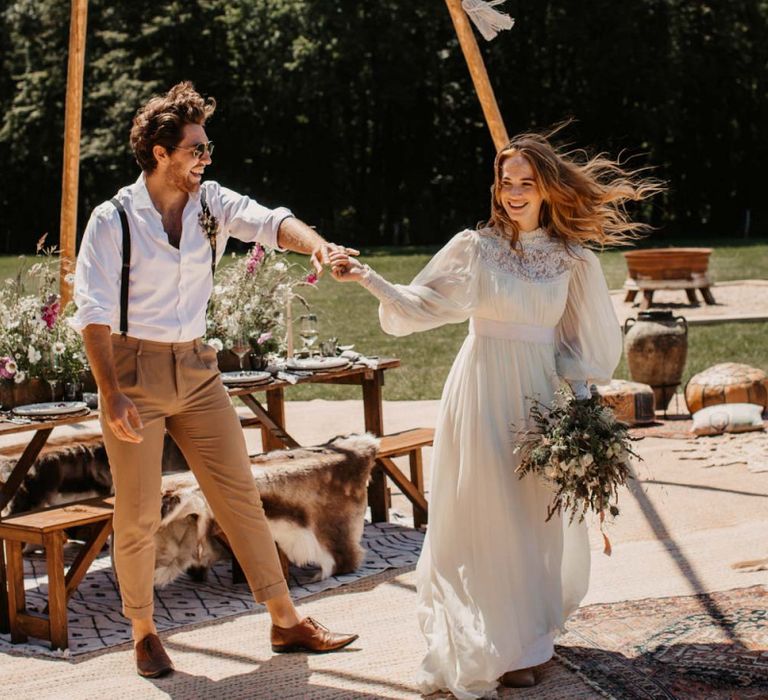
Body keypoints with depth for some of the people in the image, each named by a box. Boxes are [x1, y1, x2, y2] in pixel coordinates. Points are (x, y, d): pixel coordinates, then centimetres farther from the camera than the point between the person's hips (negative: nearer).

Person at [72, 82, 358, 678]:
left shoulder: (211, 203, 3)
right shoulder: (113, 219, -10)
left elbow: (268, 222, -15)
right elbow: (94, 312, -14)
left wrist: (317, 244, -37)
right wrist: (112, 394, -23)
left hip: (196, 369, 4)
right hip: (135, 369, -4)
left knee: (240, 495, 6)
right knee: (138, 515, 2)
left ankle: (286, 621, 13)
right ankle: (144, 631, 22)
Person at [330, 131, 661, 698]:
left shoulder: (572, 260, 5)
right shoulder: (474, 248, 0)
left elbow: (585, 342, 10)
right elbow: (417, 305, -3)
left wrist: (577, 397, 0)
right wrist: (368, 278, -15)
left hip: (540, 396, 2)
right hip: (482, 393, -2)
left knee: (537, 519, 5)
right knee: (486, 517, -2)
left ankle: (528, 636, 22)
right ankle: (497, 649, 9)